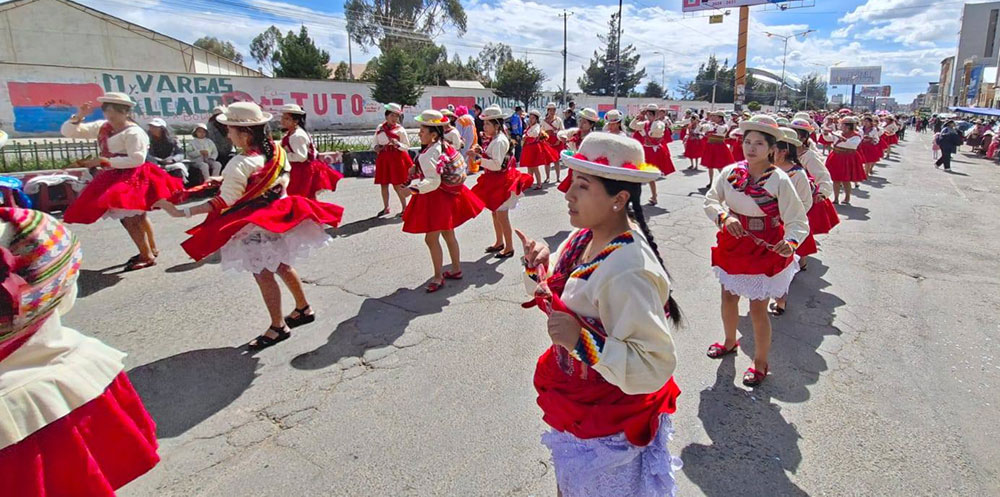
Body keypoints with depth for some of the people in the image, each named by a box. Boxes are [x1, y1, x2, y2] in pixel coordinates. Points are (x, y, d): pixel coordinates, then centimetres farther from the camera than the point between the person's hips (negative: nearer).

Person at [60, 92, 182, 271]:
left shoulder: (134, 132, -16)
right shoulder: (102, 127, 9)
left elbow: (136, 160, -24)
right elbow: (67, 131, 13)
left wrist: (103, 160, -23)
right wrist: (78, 116, -6)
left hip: (131, 178, -9)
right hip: (114, 178, 9)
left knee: (128, 217, -13)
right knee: (137, 216, 18)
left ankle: (147, 256, -4)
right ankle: (151, 249, 32)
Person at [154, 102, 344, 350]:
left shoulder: (240, 164, -24)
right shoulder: (277, 151, -3)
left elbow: (224, 203, -24)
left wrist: (180, 212, -23)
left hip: (255, 226, -8)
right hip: (280, 216, 8)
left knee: (263, 274, 3)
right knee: (283, 266, 21)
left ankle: (278, 326, 13)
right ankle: (304, 309, 33)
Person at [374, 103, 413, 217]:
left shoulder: (400, 129, -7)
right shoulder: (380, 128, 4)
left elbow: (407, 147, -5)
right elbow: (376, 143, 18)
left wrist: (397, 144, -22)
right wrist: (376, 147, -4)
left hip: (396, 159, -4)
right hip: (383, 158, 4)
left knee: (397, 185, -2)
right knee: (383, 184, 10)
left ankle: (404, 207, 15)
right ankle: (386, 208, 24)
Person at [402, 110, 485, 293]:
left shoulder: (426, 156, -23)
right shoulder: (445, 146, 4)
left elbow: (433, 182, -30)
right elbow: (461, 163, 15)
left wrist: (413, 188, -37)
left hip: (436, 198, -10)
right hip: (449, 195, 10)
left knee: (431, 238, -1)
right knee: (448, 234, 20)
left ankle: (438, 277, 9)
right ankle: (456, 269, 32)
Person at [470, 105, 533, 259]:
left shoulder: (499, 141, -22)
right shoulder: (494, 139, 8)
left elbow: (497, 165, -28)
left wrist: (478, 158, -27)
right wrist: (481, 151, -2)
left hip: (501, 181, -10)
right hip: (495, 181, 10)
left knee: (502, 215, -1)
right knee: (495, 213, 19)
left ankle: (509, 248, 12)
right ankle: (499, 242, 34)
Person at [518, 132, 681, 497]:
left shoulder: (628, 271, -34)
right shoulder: (586, 236, -8)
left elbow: (655, 364, -33)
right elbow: (555, 291, 6)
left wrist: (584, 341, -39)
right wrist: (539, 265, -14)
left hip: (608, 423, -7)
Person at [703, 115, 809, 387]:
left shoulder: (779, 181, -18)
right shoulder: (731, 172, -7)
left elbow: (797, 220, -18)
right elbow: (710, 200, -2)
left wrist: (790, 242, -38)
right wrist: (724, 217, -23)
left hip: (765, 250, -4)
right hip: (733, 244, 5)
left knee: (758, 308, 4)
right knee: (728, 296, 20)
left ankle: (761, 362, 28)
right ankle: (730, 341, 49)